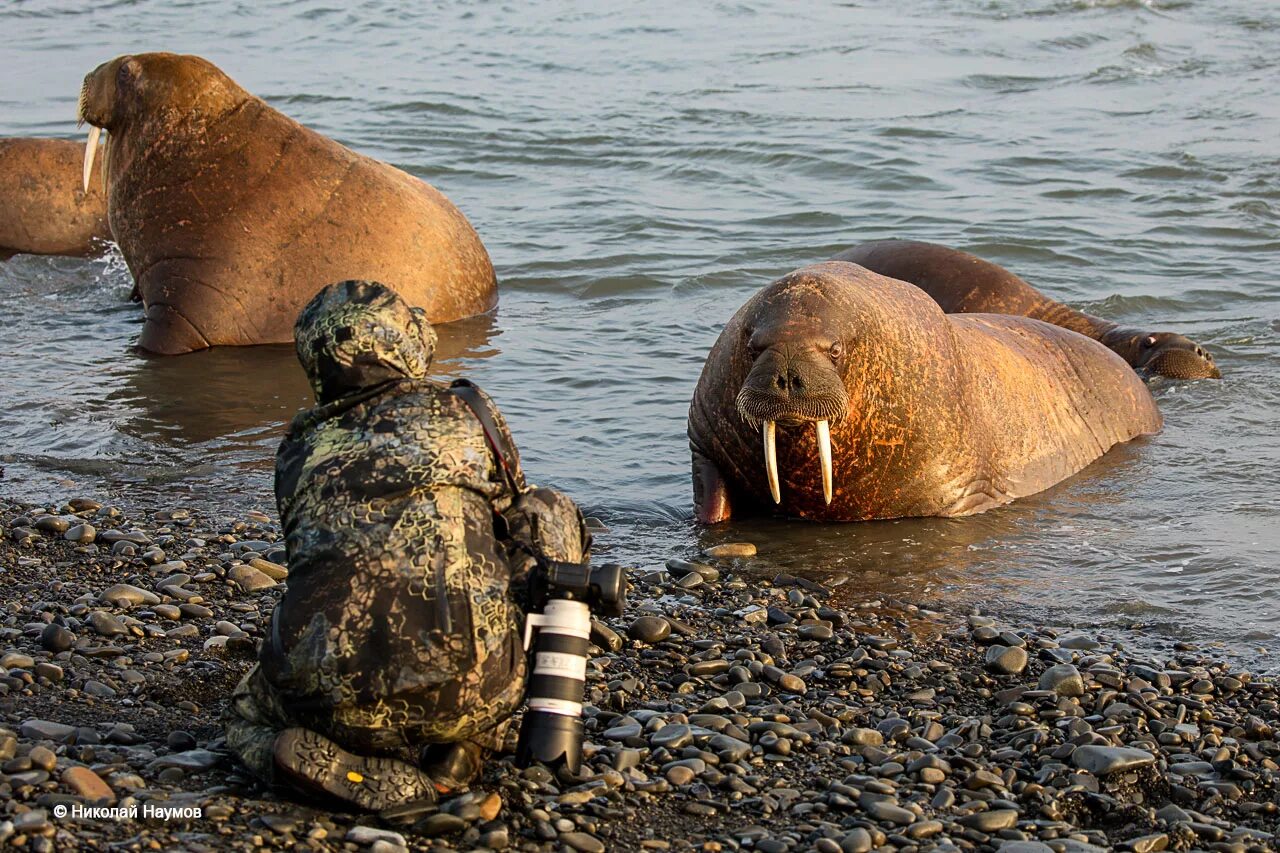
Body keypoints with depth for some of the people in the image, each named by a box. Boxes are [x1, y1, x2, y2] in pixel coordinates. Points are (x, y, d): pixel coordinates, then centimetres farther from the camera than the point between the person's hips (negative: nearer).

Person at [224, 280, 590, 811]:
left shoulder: (299, 452, 15)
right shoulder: (463, 413, 12)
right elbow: (515, 517, 27)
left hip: (331, 704, 2)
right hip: (466, 694, -1)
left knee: (248, 713, 35)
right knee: (550, 513, 20)